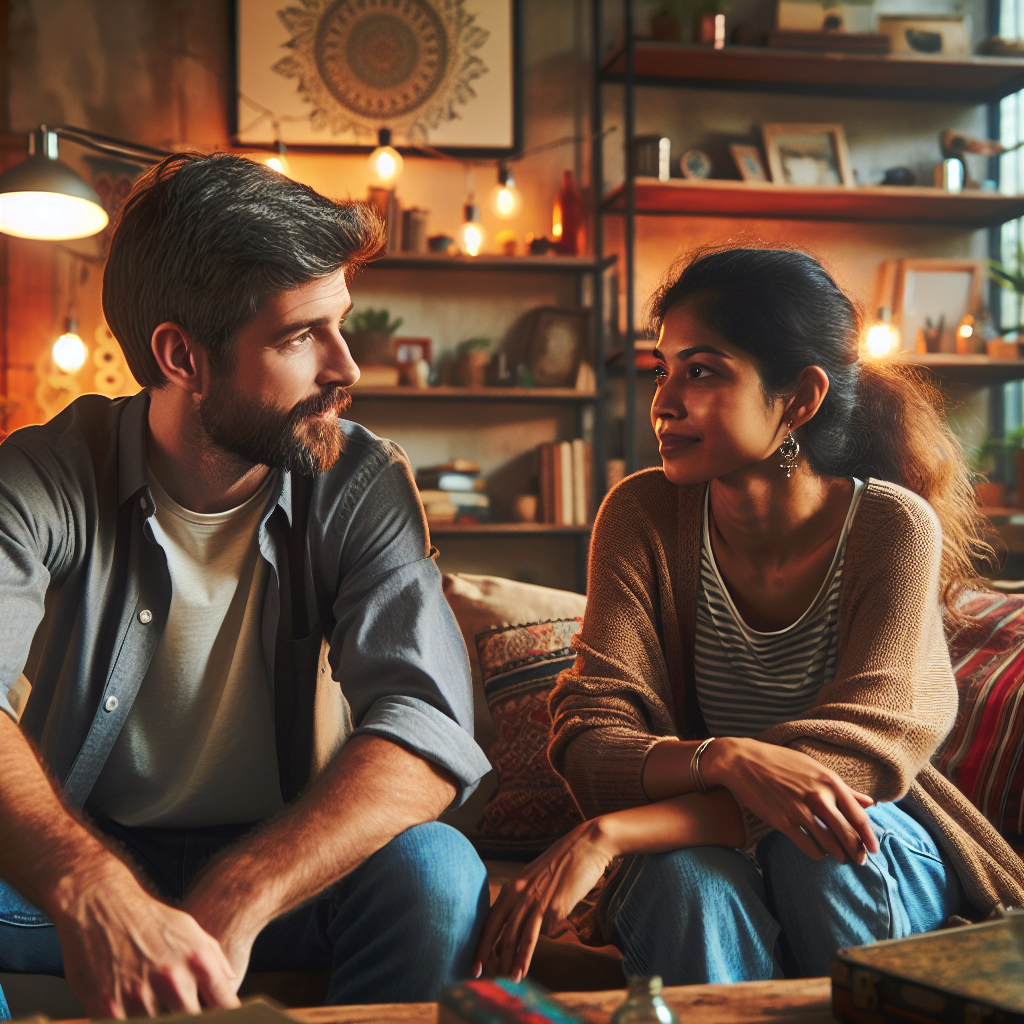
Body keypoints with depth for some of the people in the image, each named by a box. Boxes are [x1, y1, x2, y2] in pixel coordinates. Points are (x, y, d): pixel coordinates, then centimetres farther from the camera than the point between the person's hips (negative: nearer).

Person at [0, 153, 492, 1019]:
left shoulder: (362, 484, -9)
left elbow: (429, 727, -23)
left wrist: (236, 900, -37)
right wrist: (90, 886, -48)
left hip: (276, 862, 1)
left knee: (431, 869, -29)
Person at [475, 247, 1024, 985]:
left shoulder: (894, 528, -15)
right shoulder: (644, 515, -9)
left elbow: (855, 757, -23)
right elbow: (589, 739, -15)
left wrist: (602, 836, -34)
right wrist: (724, 759, -39)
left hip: (885, 873, 1)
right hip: (704, 836, -1)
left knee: (814, 845, -32)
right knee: (688, 879, -33)